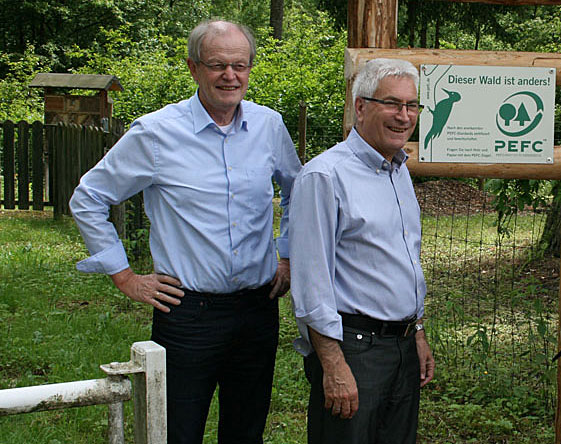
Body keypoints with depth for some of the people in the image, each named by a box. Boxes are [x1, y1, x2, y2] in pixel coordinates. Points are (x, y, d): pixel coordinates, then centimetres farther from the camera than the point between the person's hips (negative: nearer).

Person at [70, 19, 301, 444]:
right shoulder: (156, 133, -8)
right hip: (188, 310, -4)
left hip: (259, 308, 4)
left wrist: (288, 257, 14)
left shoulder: (269, 126, 4)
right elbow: (87, 200, 0)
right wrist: (125, 276, -2)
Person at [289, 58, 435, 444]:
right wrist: (334, 365, -20)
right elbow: (311, 282, -17)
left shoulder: (400, 171, 15)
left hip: (403, 345, 8)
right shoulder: (325, 176, -13)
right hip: (351, 346, -8)